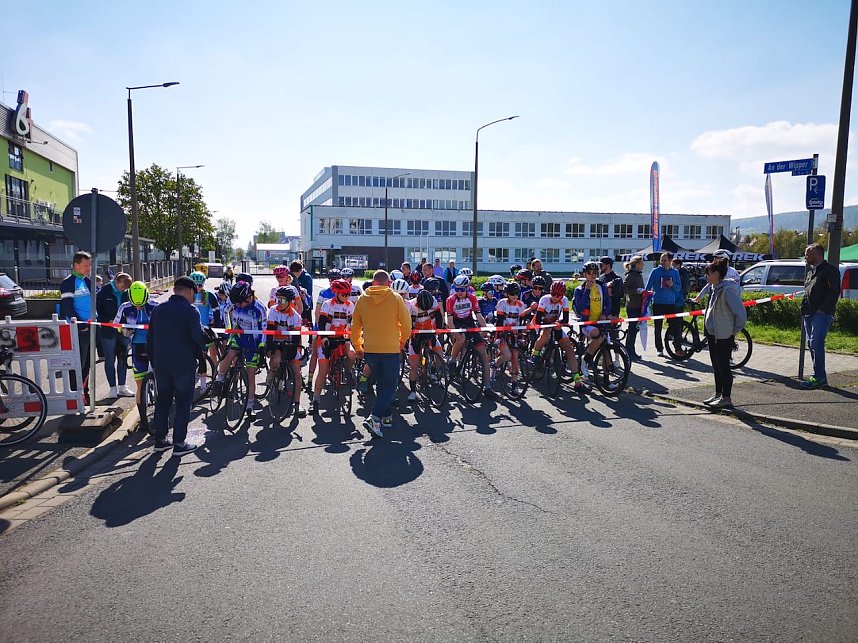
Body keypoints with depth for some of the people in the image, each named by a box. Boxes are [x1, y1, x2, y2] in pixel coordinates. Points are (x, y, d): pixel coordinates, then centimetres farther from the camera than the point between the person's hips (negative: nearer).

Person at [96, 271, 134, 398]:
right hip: (108, 331, -3)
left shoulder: (127, 293, 1)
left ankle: (122, 387, 19)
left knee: (123, 359, 9)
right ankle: (113, 388, 11)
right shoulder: (105, 291, -7)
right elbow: (97, 308, -4)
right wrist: (108, 321, -15)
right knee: (110, 360, 4)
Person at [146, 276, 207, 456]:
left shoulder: (158, 309, 8)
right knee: (183, 402, 3)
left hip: (161, 363, 6)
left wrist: (153, 360, 19)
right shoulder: (190, 310, -12)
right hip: (184, 364, -6)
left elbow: (150, 337, 11)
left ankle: (160, 440, 22)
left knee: (162, 400, 16)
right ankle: (179, 443, 5)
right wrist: (200, 350, 2)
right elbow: (198, 336, -19)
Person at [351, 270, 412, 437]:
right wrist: (403, 340, 15)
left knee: (381, 383, 21)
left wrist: (357, 347, 22)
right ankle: (374, 418, -13)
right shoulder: (395, 298, -6)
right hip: (391, 349, -4)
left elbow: (355, 327, 9)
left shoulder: (362, 299, 3)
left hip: (370, 350, 4)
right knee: (390, 386, 3)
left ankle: (386, 416, 27)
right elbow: (406, 323, -4)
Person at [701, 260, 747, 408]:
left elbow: (741, 314, -23)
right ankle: (718, 394, 26)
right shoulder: (716, 288, 10)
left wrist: (734, 330, -13)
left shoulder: (728, 290, -20)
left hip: (723, 336, -10)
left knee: (723, 366, -2)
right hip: (712, 334, 10)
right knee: (716, 366, 16)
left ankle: (726, 398, 6)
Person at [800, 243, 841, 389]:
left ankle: (818, 377, -14)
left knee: (816, 344, -15)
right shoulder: (810, 272, 23)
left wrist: (822, 309, -17)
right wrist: (804, 309, 12)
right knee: (812, 344, 8)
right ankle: (821, 377, 14)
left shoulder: (830, 270, -3)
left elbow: (834, 292, -11)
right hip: (809, 314, 9)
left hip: (822, 314, -9)